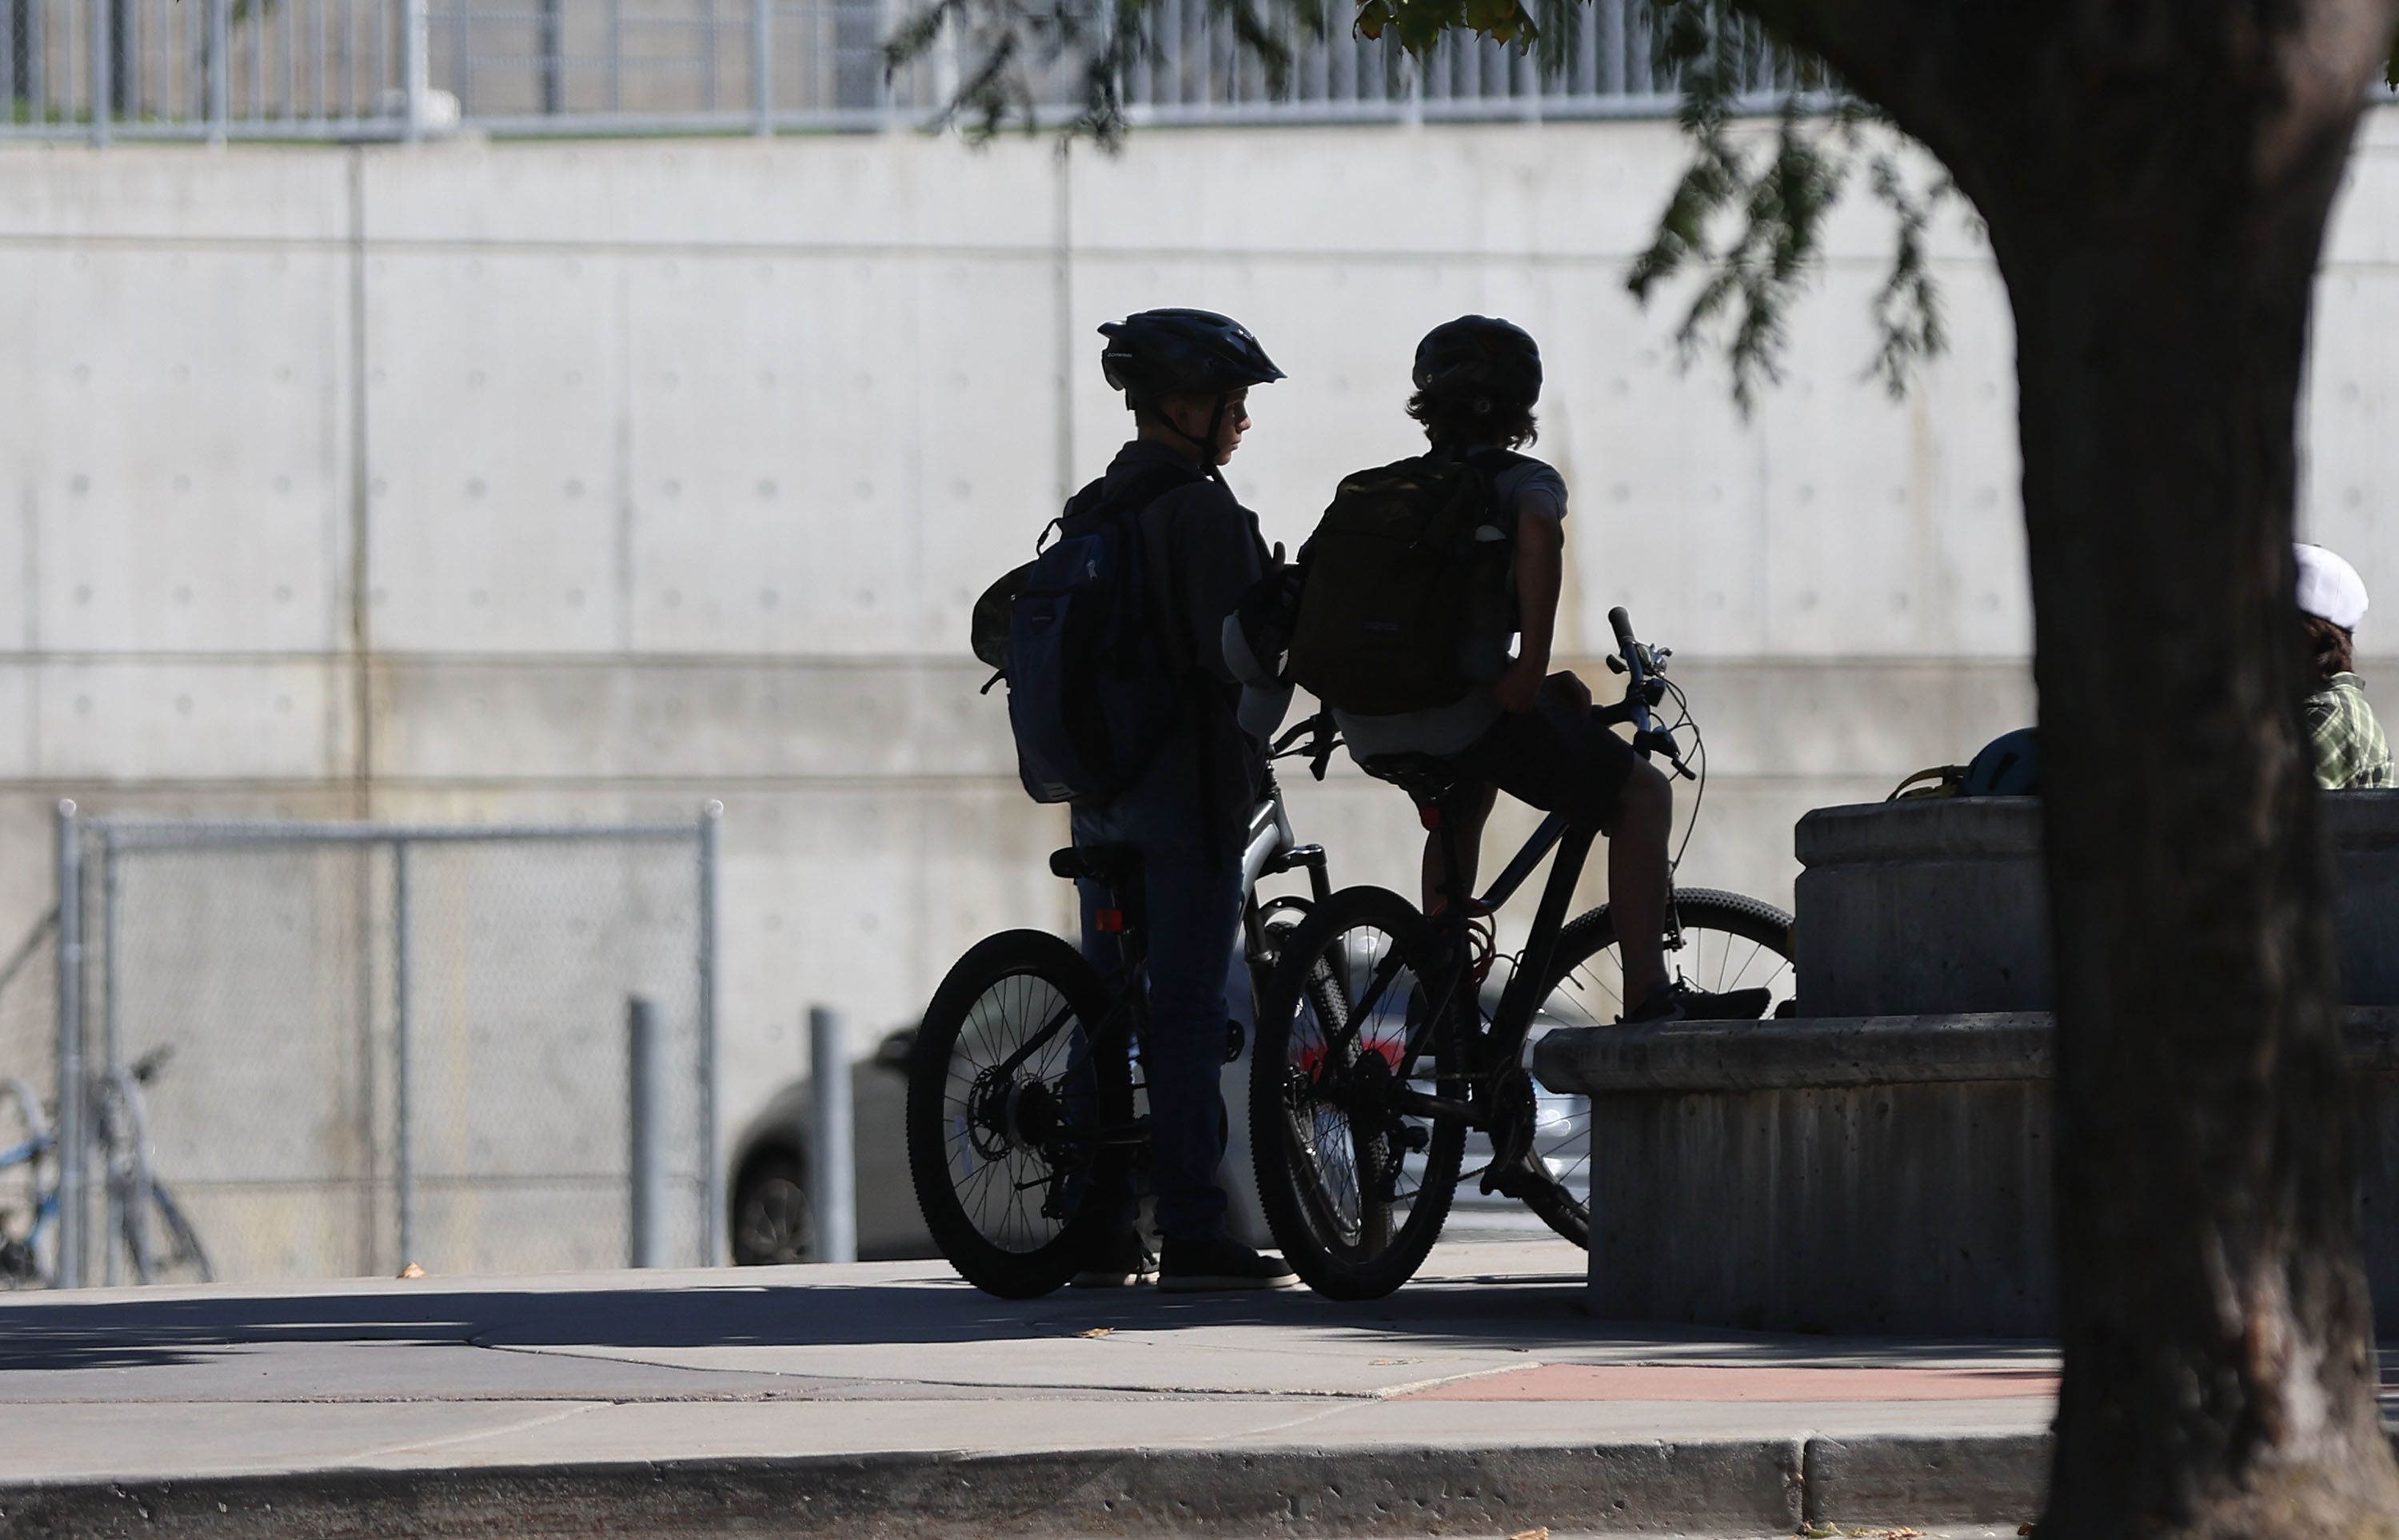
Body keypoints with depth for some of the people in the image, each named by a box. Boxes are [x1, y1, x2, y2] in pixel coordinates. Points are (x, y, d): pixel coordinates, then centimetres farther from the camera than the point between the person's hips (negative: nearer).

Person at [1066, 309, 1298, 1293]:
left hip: (1098, 784, 8)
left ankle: (1096, 1230, 11)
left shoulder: (1096, 508, 14)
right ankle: (1194, 1237, -9)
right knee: (1187, 1009, -8)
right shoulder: (1199, 508, -13)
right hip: (1186, 782, -8)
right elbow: (1235, 651, -19)